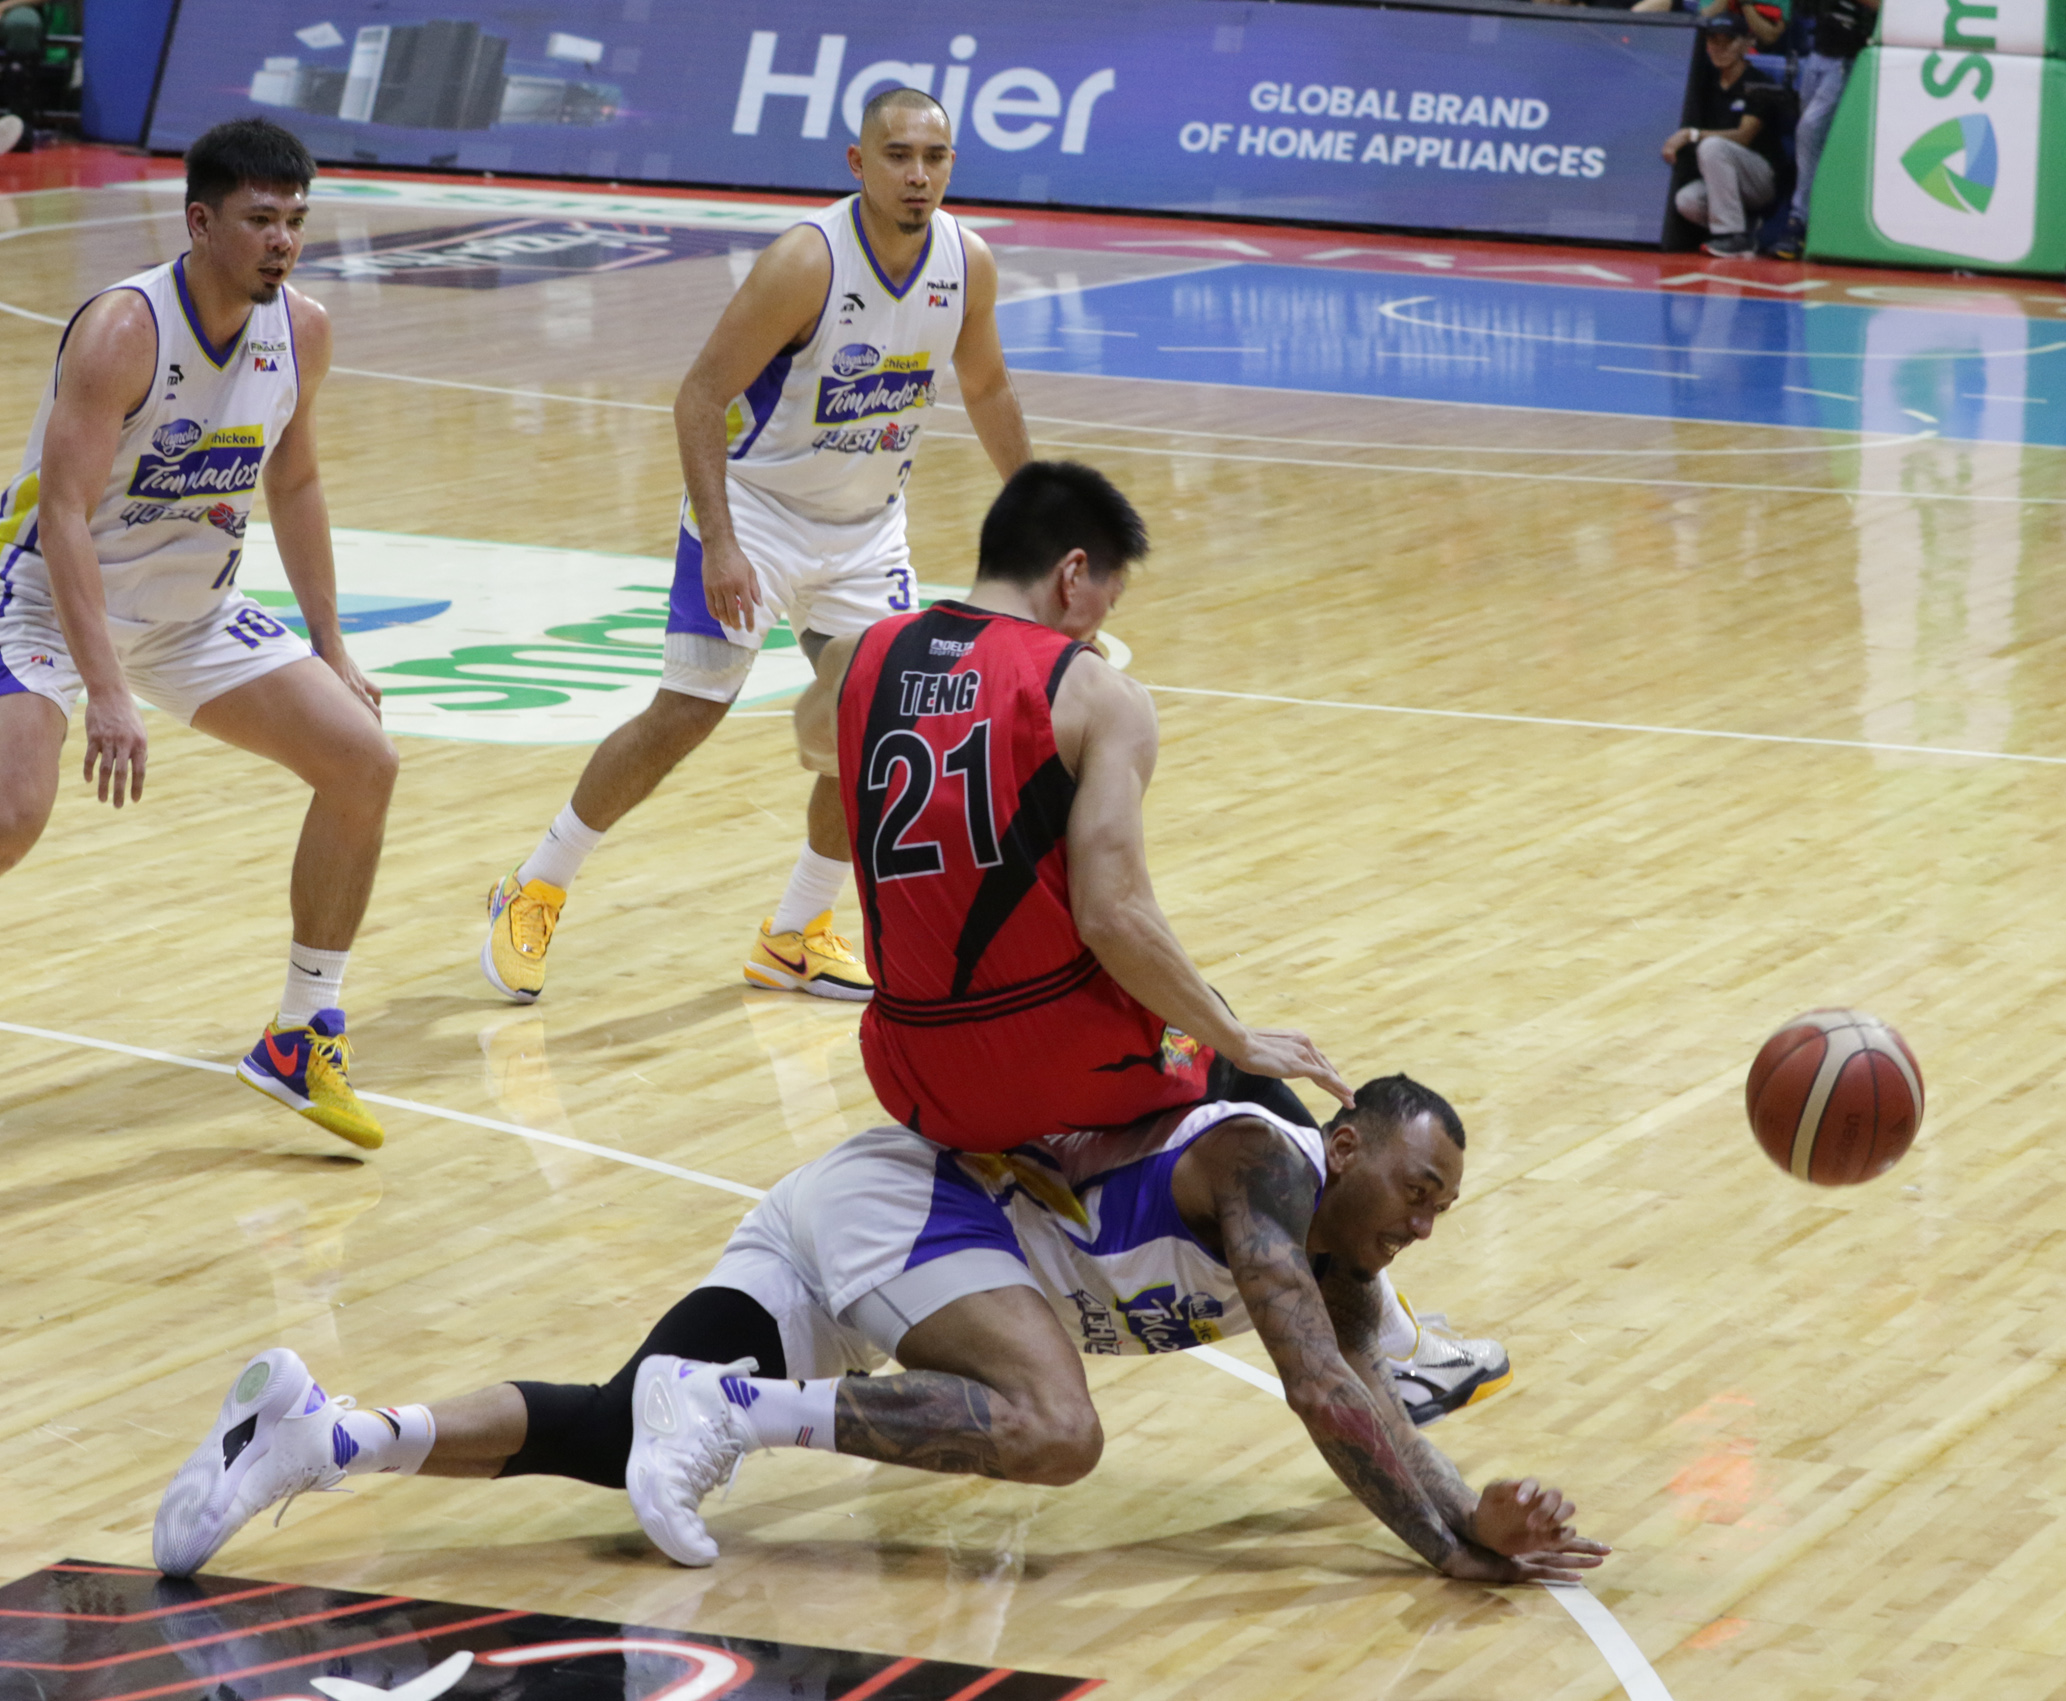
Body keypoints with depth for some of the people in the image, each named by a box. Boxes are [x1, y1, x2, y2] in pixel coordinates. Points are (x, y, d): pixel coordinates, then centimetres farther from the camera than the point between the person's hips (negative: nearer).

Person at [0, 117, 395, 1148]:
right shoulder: (121, 330, -26)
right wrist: (105, 693, -37)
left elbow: (293, 486, 11)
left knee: (363, 760, -2)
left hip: (194, 613, 7)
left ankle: (301, 1040, 10)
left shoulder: (301, 333, -5)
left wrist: (330, 653, 11)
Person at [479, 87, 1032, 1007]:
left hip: (866, 524, 6)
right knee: (683, 717, -9)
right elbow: (700, 395, -24)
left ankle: (793, 937, 14)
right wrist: (720, 544, -31)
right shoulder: (806, 262, -26)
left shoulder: (967, 264, -8)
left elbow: (985, 387, 12)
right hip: (757, 506, -5)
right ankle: (534, 891, 9)